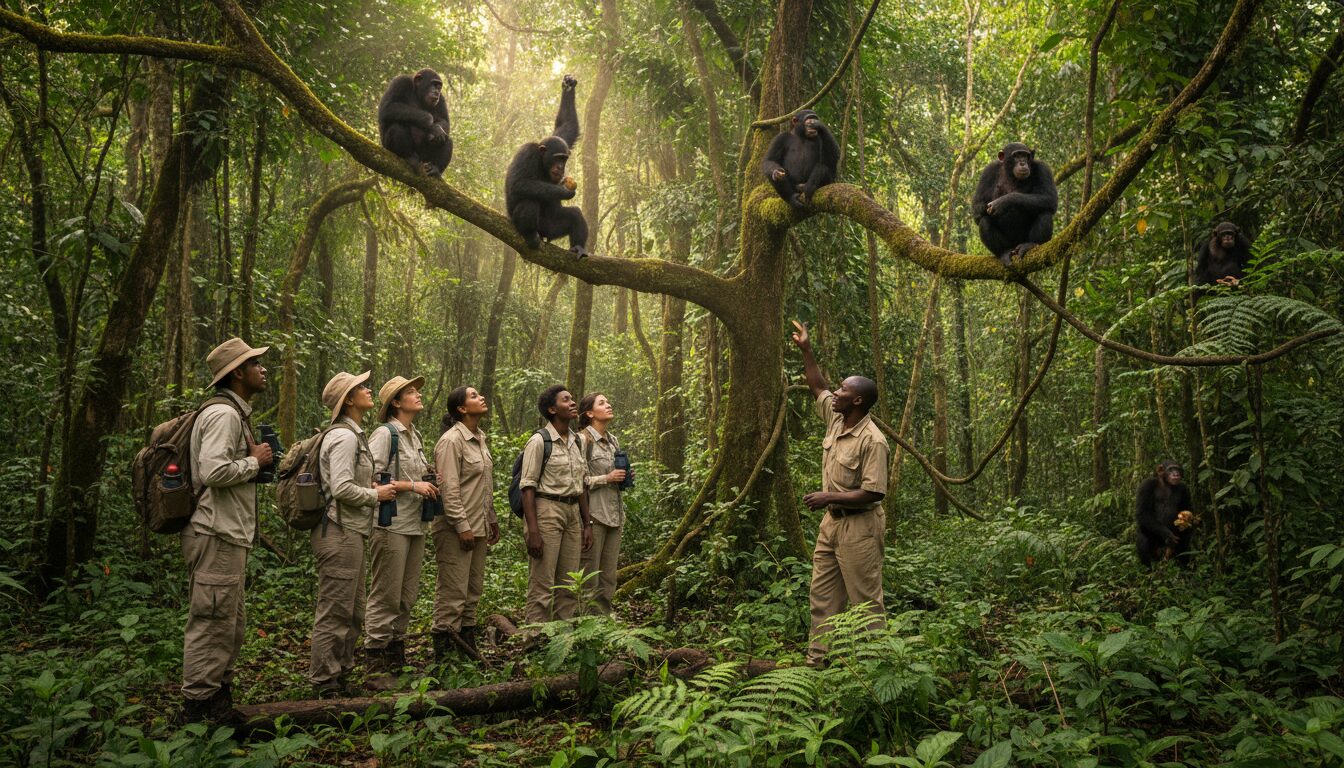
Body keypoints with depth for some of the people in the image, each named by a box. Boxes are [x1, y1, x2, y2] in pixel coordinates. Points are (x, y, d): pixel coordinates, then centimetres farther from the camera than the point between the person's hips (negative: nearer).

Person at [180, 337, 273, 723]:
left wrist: (255, 460, 7)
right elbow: (213, 471, -28)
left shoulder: (235, 414, 18)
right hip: (218, 536, -11)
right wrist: (254, 461, -14)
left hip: (229, 536, 11)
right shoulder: (224, 414, -15)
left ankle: (219, 698, 29)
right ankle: (199, 707, 4)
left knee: (231, 622, 18)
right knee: (213, 623, -4)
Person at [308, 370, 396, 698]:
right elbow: (342, 489, -23)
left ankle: (341, 676, 27)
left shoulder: (354, 435, 17)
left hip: (350, 532, 11)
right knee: (335, 611, -3)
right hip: (340, 533, -11)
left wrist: (373, 488, 8)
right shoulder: (344, 437, -15)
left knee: (352, 612, 17)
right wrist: (376, 494, -10)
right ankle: (325, 683, 6)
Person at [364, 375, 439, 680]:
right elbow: (370, 478, -17)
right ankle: (374, 659, 6)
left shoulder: (415, 435, 16)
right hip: (391, 526, -8)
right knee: (386, 595, -3)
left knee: (406, 596, 13)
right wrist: (412, 485, -17)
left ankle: (396, 653, 24)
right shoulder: (384, 433, -9)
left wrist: (427, 482, 6)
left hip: (414, 525, 8)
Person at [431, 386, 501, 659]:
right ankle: (444, 650, 5)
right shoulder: (451, 441, -14)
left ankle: (467, 642, 24)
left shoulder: (480, 438, 14)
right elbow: (449, 488, -18)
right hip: (457, 528, -9)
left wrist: (491, 519, 19)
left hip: (478, 527, 9)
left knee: (474, 589, 14)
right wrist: (462, 526, -20)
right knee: (453, 592, -4)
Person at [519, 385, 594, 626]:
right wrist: (532, 530, -19)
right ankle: (534, 639, 3)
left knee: (569, 584, 10)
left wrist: (587, 523, 14)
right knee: (542, 586, -4)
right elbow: (528, 486, -12)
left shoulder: (577, 441, 13)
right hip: (547, 510, -7)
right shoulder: (539, 441, -8)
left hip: (573, 512, 7)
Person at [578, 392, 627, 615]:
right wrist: (606, 478, -15)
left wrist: (623, 477, 8)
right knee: (589, 578, -4)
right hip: (594, 514, -7)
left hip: (614, 515, 8)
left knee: (608, 578, 10)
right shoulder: (584, 440, -7)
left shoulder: (613, 441, 15)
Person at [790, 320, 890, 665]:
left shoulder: (872, 440, -21)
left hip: (859, 526, -9)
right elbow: (817, 387, 20)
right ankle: (818, 659, 20)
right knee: (822, 596, 12)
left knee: (865, 601, -1)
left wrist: (828, 497, -19)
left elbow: (873, 493, -23)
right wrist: (806, 349, 16)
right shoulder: (836, 419, 4)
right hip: (832, 522, 9)